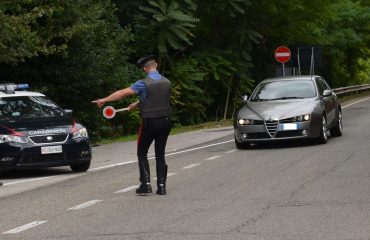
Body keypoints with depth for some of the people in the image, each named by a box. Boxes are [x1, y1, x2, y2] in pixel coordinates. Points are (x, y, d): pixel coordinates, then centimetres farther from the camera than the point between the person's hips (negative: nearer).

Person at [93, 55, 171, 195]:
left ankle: (146, 184, 0)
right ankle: (161, 186, 6)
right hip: (165, 121, 5)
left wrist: (104, 100, 0)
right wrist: (136, 105, 27)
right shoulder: (167, 82, 5)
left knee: (142, 153, 8)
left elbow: (122, 93, -10)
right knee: (160, 155, 10)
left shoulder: (144, 83, -12)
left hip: (150, 122, -5)